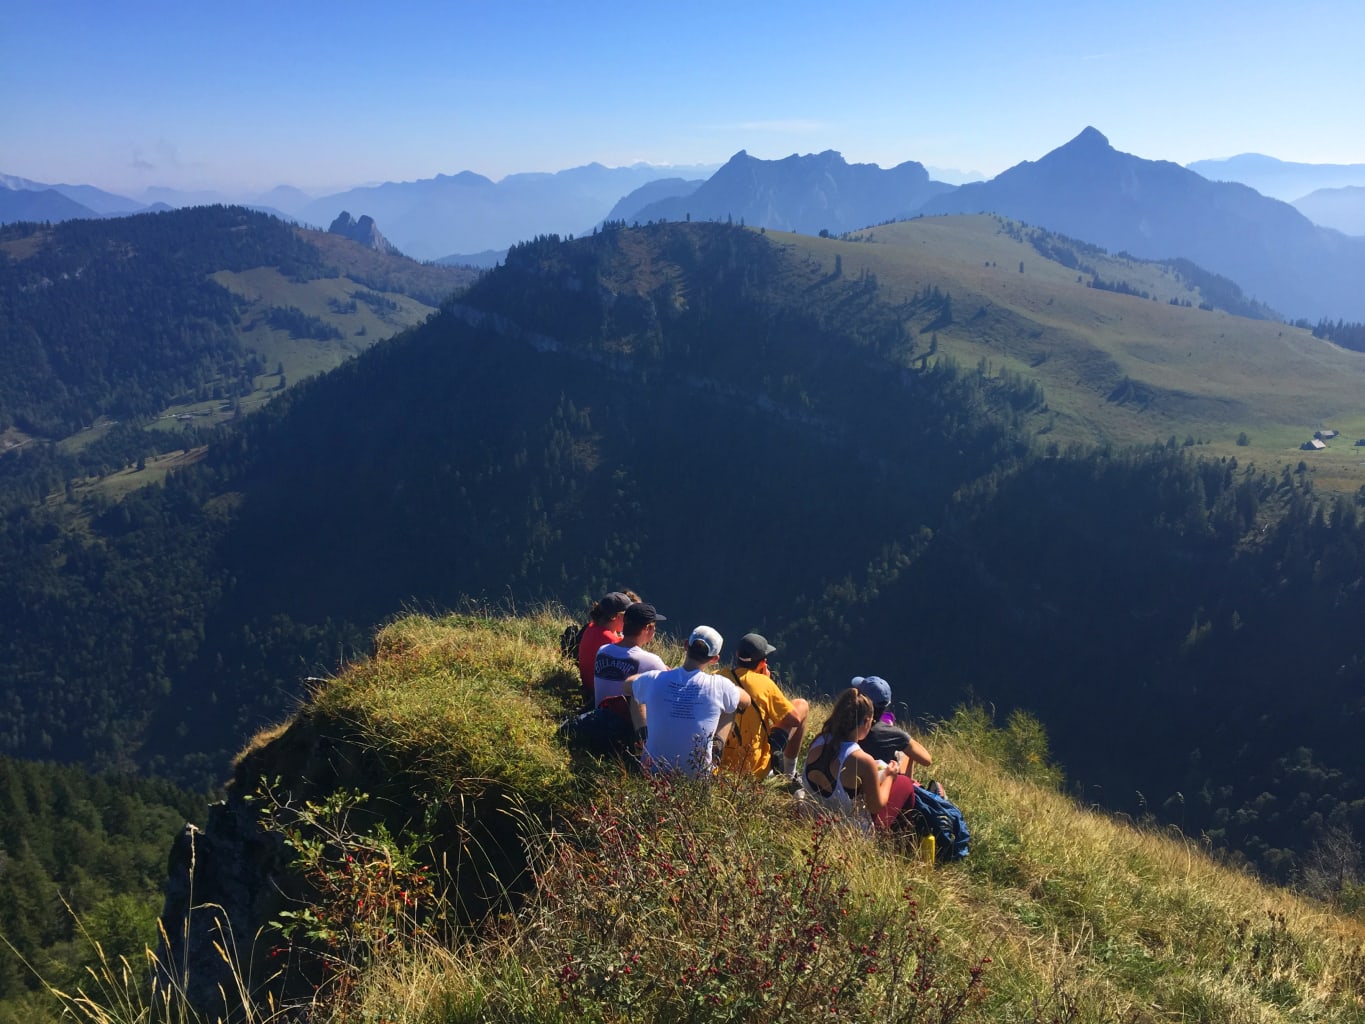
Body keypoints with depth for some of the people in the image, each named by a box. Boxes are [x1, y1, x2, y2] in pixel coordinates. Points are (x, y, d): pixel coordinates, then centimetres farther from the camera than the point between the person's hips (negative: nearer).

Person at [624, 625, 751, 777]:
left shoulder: (654, 680, -14)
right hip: (697, 774, -1)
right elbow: (746, 701, 7)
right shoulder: (719, 686, -17)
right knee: (730, 707, 18)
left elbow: (627, 686, 10)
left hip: (653, 769, 1)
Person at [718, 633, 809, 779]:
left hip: (720, 763, 5)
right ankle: (789, 771, 18)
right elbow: (794, 719, -7)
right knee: (801, 706, 11)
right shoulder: (763, 682, -17)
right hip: (755, 769, -5)